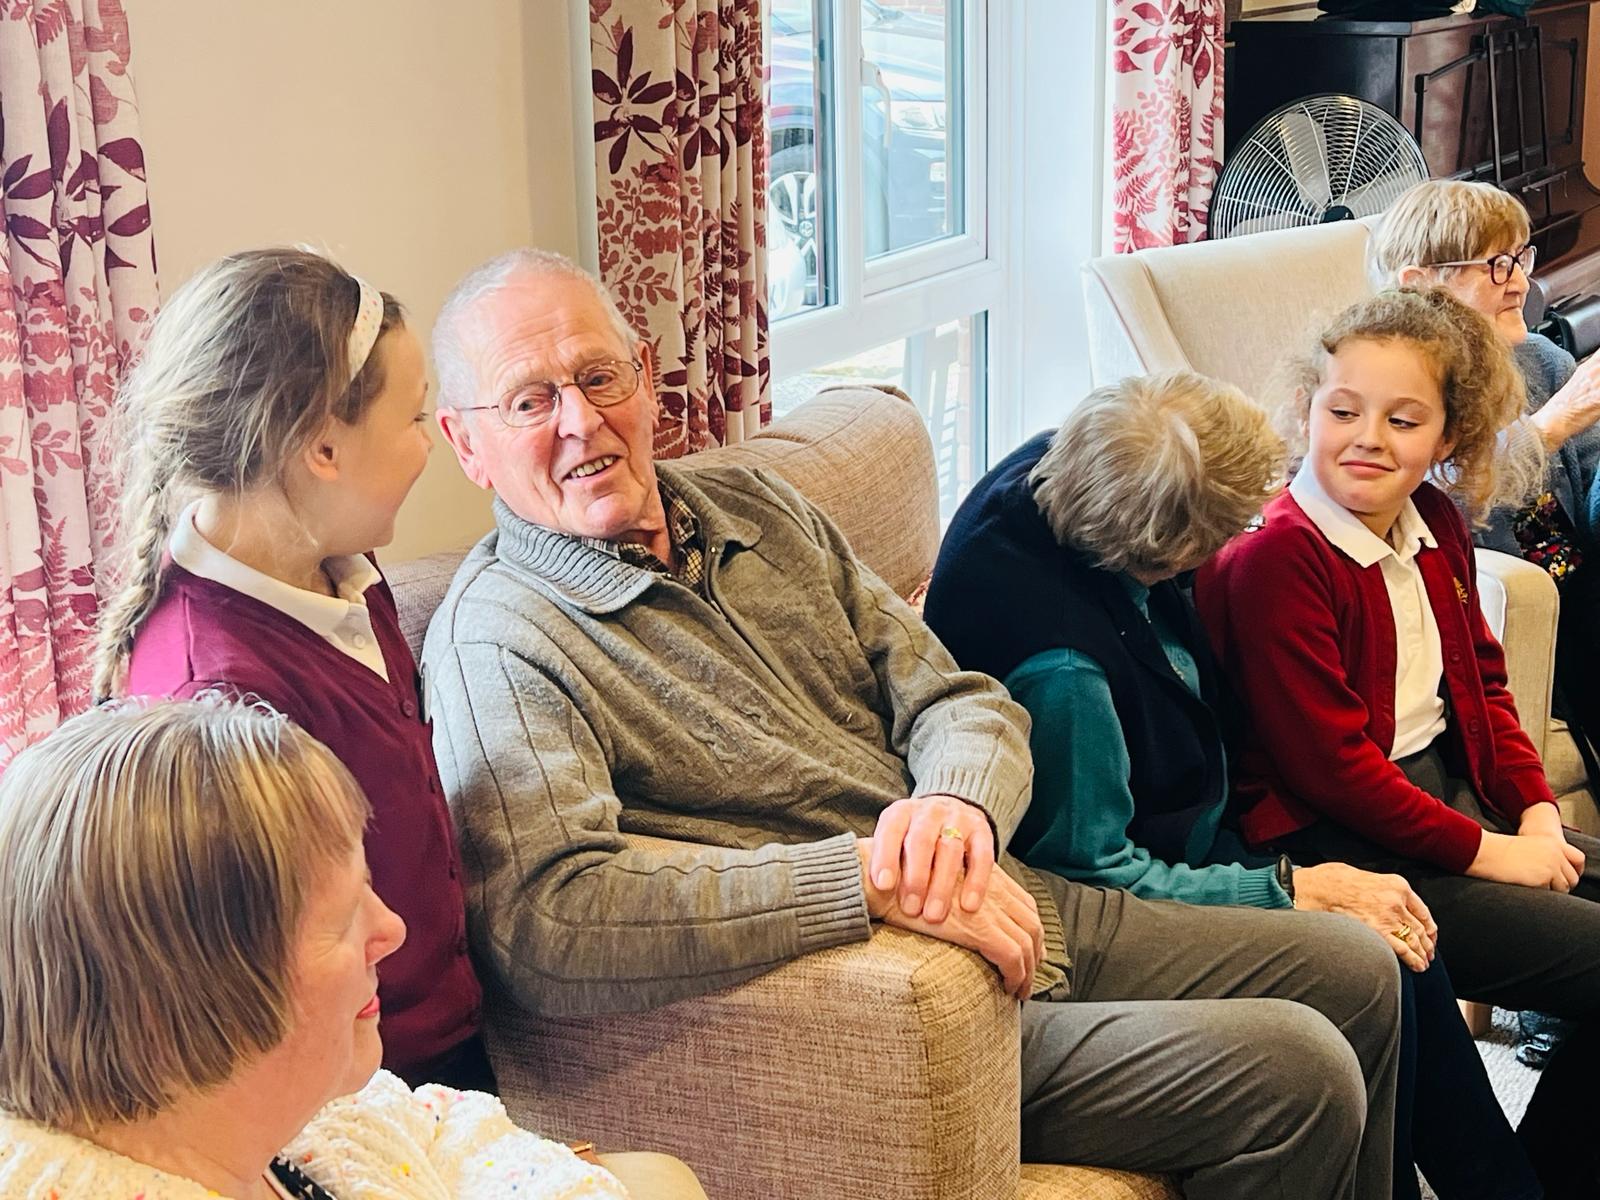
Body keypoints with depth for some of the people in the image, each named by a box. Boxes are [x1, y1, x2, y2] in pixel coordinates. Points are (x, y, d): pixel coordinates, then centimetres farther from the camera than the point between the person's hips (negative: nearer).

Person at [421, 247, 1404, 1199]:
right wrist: (869, 877, -34)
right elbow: (547, 924, -31)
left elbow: (961, 700, 7)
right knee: (1295, 1077, -16)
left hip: (1010, 908, 8)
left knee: (1352, 971, 13)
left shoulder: (758, 508, 10)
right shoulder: (499, 644, -14)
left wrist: (958, 803, -19)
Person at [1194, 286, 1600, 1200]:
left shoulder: (1436, 525, 7)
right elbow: (1330, 765, -20)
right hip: (1343, 846, -9)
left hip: (1454, 799, 9)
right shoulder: (1276, 560, -19)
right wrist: (1485, 852, -15)